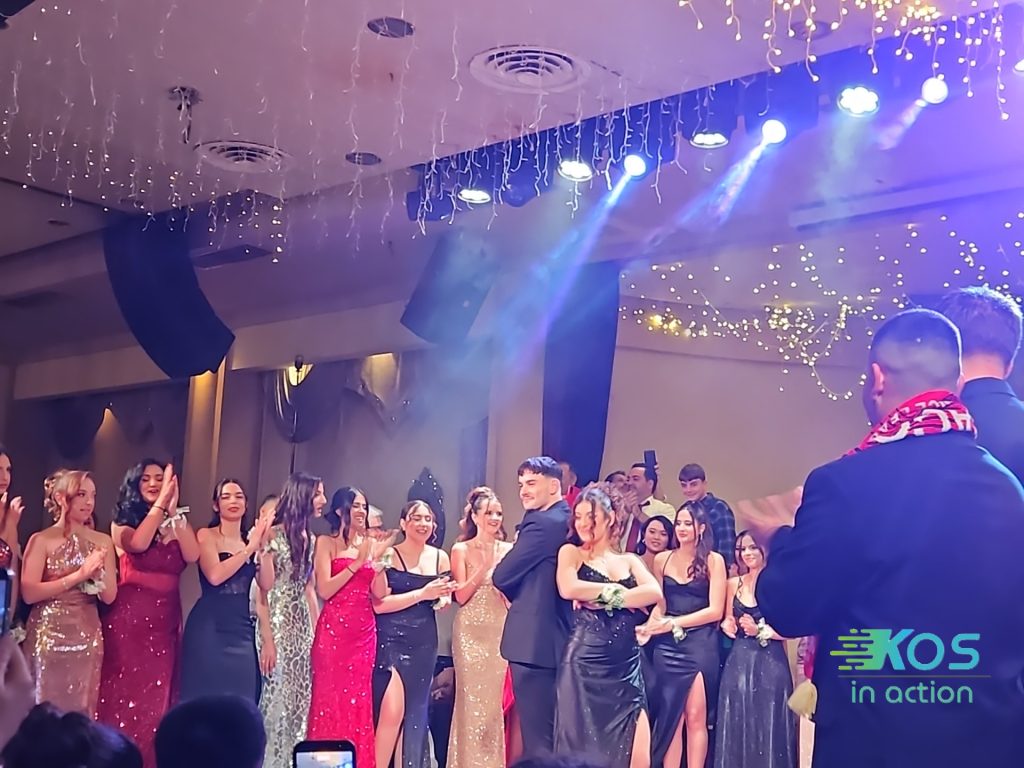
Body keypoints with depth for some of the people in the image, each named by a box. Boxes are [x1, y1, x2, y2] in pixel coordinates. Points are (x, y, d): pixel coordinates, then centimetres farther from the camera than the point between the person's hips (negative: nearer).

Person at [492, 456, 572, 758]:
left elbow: (501, 577, -13)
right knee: (552, 731, 17)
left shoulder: (541, 523, -16)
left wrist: (517, 596, 6)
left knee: (536, 735, -3)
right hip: (557, 636, 9)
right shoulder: (568, 521, 11)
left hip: (533, 640, -9)